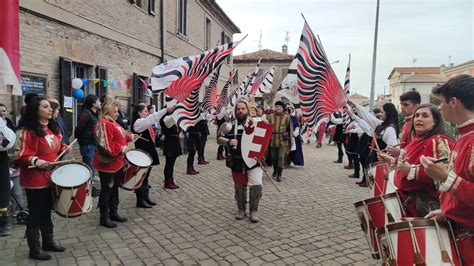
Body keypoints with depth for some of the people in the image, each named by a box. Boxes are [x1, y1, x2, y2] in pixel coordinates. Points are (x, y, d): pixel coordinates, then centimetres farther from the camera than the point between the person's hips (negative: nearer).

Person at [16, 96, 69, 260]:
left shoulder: (53, 127, 8)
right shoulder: (27, 131, -17)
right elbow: (21, 156, -19)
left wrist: (63, 148, 3)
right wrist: (35, 160, -36)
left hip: (51, 177, 8)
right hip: (35, 180, -8)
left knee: (47, 211, 19)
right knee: (35, 213, 4)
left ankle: (48, 242, 33)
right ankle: (34, 249, 18)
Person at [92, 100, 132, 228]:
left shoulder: (113, 122, 12)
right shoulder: (103, 125, -20)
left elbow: (119, 136, 25)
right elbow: (106, 146, -27)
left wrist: (129, 137, 9)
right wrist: (122, 149, -21)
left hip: (117, 162, 10)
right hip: (107, 164, -10)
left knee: (115, 188, 17)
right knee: (106, 190, 2)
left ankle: (113, 213, 30)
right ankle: (104, 218, 14)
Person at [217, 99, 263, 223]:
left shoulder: (255, 123, -3)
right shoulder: (230, 125, -1)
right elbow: (219, 138, 5)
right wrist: (228, 141, -14)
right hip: (237, 161, 1)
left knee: (256, 185, -10)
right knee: (239, 187, 13)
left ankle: (254, 210, 10)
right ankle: (241, 209, 32)